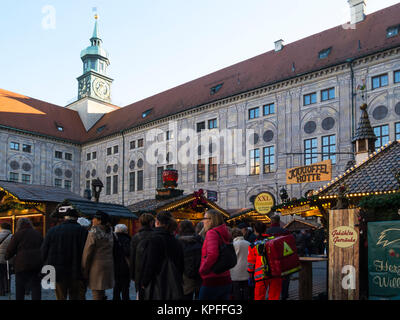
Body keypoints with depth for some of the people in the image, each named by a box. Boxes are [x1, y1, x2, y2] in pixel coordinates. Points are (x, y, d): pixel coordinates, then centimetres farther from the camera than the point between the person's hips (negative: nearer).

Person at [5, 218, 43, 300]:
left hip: (23, 264, -4)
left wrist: (6, 257, 20)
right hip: (37, 263, 4)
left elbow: (10, 250, 1)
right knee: (36, 286, 6)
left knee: (20, 287, 9)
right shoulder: (38, 234, 14)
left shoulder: (18, 234, -1)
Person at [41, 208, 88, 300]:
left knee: (61, 297, 11)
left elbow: (43, 252, 4)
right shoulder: (82, 231, -6)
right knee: (75, 297, 9)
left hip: (58, 273, 2)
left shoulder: (52, 231, 2)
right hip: (76, 273, -1)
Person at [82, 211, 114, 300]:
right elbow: (111, 251, 11)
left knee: (96, 294, -3)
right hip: (108, 265, 7)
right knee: (101, 293, 18)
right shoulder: (109, 232, 9)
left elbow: (87, 252, -10)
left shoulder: (94, 232, -11)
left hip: (97, 266, -7)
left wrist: (84, 269, -3)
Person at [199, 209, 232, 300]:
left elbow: (212, 255, -25)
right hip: (226, 280, 8)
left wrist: (202, 270, -13)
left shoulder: (212, 233, -13)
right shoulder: (225, 234, 11)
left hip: (212, 280, -8)